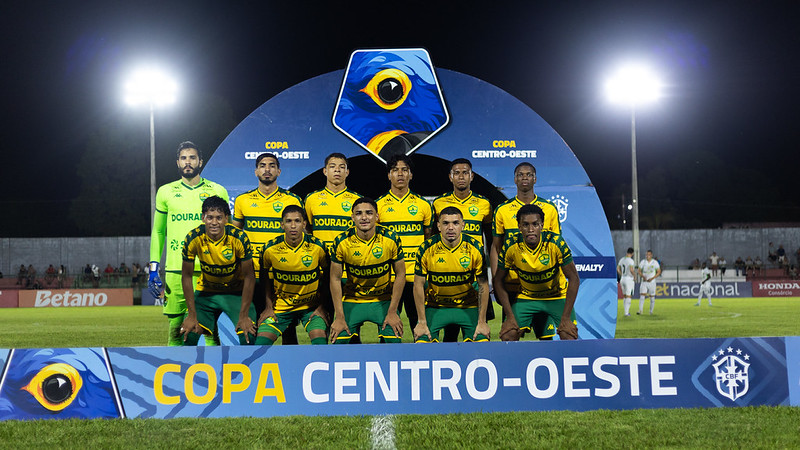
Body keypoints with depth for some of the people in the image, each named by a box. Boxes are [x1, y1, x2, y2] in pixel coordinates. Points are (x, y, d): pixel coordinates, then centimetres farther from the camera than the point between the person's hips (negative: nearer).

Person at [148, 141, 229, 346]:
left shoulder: (217, 191, 8)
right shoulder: (166, 192, 12)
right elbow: (158, 231, 16)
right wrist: (153, 269, 8)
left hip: (208, 270, -1)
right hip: (175, 270, 1)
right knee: (175, 327, 2)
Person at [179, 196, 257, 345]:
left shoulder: (239, 238, -25)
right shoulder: (193, 239, -21)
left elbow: (249, 277, -17)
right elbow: (186, 277, -10)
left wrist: (244, 316, -18)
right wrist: (192, 315, -13)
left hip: (236, 292, -1)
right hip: (206, 291, 1)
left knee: (248, 336, -20)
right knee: (189, 334, -15)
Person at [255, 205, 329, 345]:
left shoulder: (317, 247, -13)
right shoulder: (271, 248, -11)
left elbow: (326, 277, 2)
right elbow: (266, 277, 6)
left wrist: (322, 306, -4)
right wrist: (269, 306, 0)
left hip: (311, 306, -1)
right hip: (280, 306, 1)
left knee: (320, 341, -21)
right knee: (261, 343, -13)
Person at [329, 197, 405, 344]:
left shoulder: (391, 239, -14)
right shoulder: (342, 242, -13)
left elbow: (400, 275, -5)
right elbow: (335, 279, -7)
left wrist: (392, 312, -9)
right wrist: (340, 318, -11)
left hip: (384, 300, 0)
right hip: (351, 300, 0)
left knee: (393, 341, -16)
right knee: (340, 340, -14)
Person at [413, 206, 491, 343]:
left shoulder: (475, 248, -12)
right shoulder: (427, 249, -14)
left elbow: (483, 286, -5)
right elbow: (419, 285, -7)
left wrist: (482, 322, -7)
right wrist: (422, 322, -9)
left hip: (468, 307, 1)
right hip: (435, 307, 0)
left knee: (482, 341, -14)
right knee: (422, 341, -17)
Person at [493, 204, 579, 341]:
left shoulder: (556, 243, -24)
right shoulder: (510, 246, -20)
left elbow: (574, 279, -18)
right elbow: (499, 280, -7)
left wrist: (566, 317, -22)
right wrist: (510, 316, -14)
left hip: (557, 297, -1)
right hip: (525, 298, 1)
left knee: (569, 336, -21)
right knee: (508, 335, -16)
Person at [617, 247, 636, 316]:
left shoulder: (622, 259, 7)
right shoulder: (630, 260, -15)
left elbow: (618, 269, 12)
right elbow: (631, 270, -27)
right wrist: (635, 275, -10)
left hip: (622, 279, 7)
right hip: (629, 279, -7)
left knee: (624, 296, 15)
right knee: (628, 297, -2)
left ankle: (626, 312, 17)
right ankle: (626, 313, -6)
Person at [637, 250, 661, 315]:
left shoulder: (655, 262, -3)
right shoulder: (642, 262, 2)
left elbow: (659, 272, -2)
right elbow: (639, 271, 7)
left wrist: (652, 278, -14)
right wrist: (643, 276, -13)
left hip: (651, 282, -1)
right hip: (644, 282, 1)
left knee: (652, 297, 3)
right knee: (642, 295, -12)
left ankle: (651, 311, 14)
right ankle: (640, 310, -15)